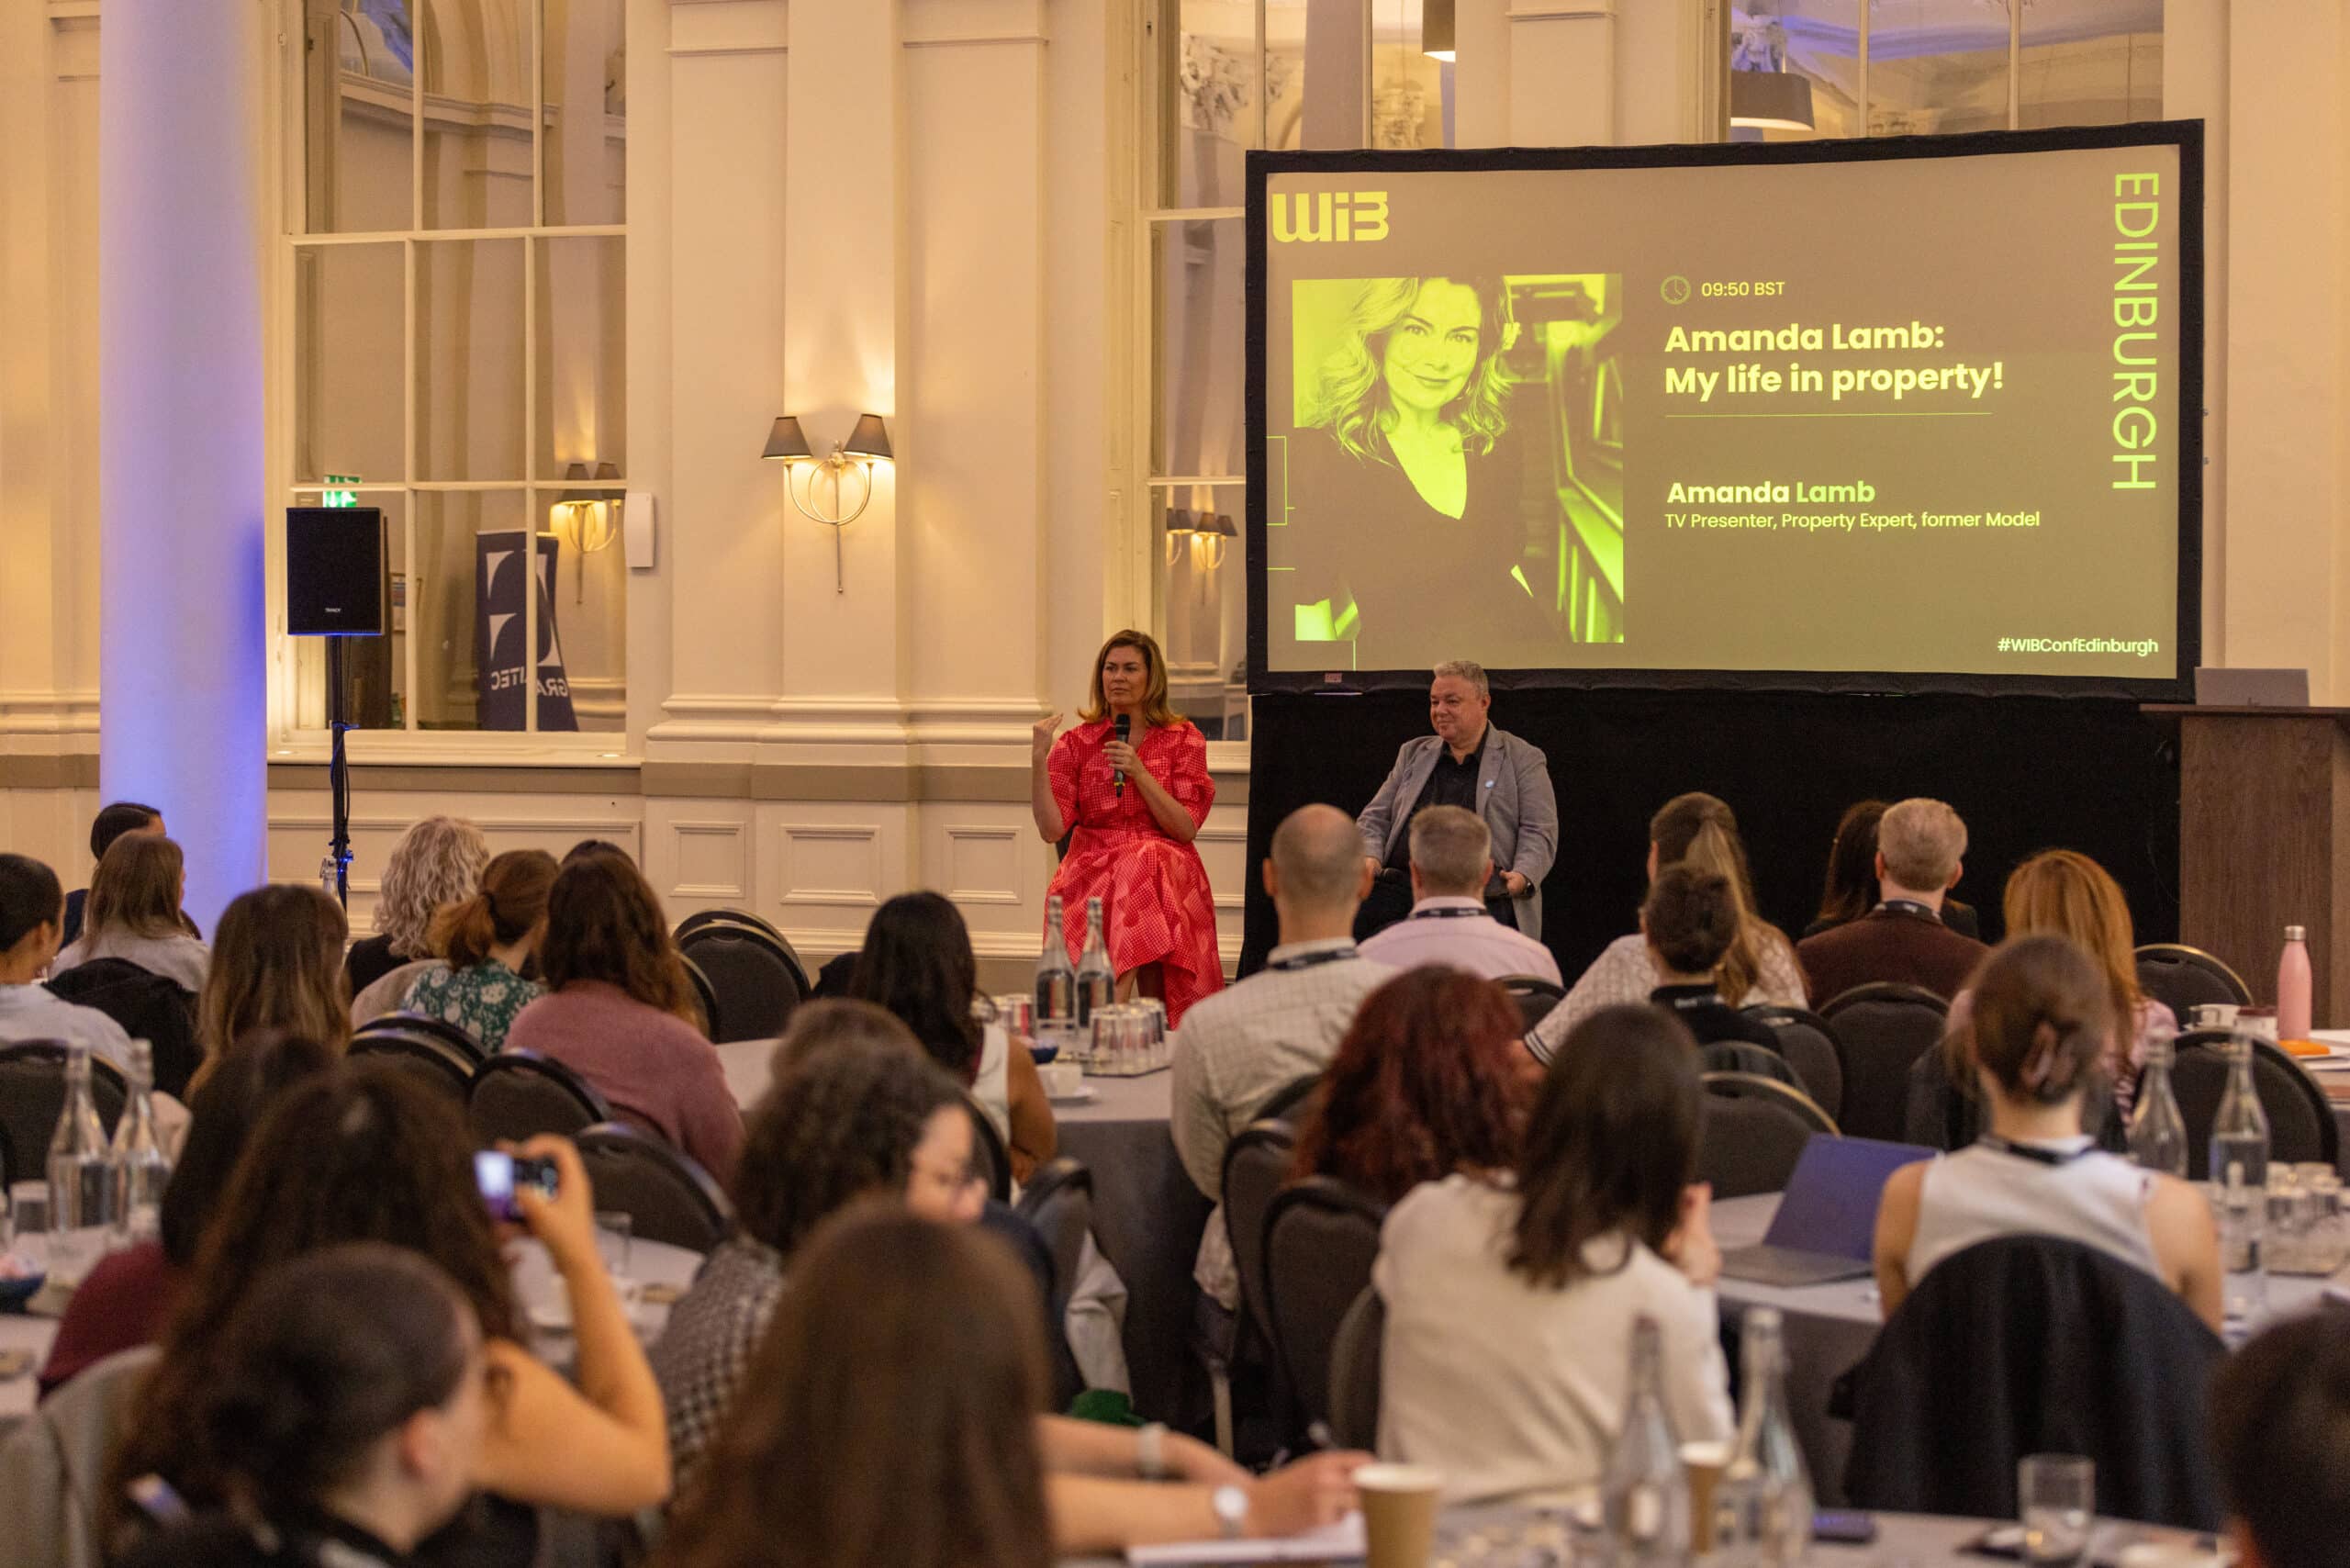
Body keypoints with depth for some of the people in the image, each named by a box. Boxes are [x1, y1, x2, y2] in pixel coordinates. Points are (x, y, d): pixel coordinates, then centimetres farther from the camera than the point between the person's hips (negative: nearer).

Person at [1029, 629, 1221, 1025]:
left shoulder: (1183, 739, 8)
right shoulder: (1077, 743, 10)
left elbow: (1187, 828, -1)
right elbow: (1052, 829, -1)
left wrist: (1139, 773, -10)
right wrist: (1038, 759, -10)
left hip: (1168, 869, 0)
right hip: (1093, 870, 0)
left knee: (1146, 863, -35)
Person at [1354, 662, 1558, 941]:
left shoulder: (1524, 760, 12)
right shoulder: (1413, 754, 25)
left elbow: (1539, 833, 4)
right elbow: (1375, 818, 24)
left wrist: (1522, 876, -16)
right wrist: (1370, 857, 1)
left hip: (1483, 893, -4)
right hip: (1400, 885, 4)